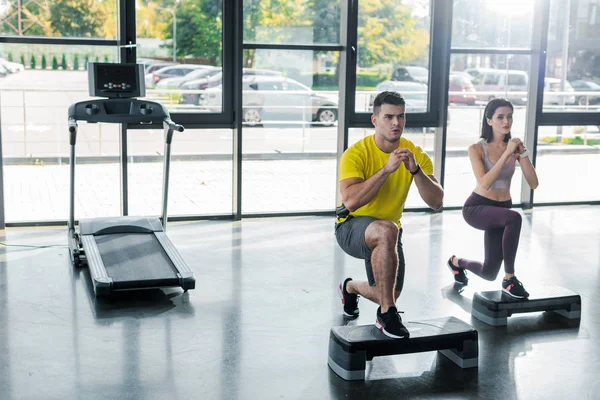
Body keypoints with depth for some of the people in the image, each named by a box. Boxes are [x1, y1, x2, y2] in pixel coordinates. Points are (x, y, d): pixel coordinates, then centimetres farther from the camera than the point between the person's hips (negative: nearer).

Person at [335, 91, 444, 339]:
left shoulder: (416, 154, -9)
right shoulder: (357, 153, -22)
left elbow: (436, 202, -17)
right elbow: (351, 202, -36)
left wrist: (415, 170, -31)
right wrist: (386, 169, -39)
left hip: (387, 231, 6)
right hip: (352, 227, -5)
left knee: (389, 295, 12)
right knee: (388, 230, -40)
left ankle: (351, 288, 48)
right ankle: (386, 314, -26)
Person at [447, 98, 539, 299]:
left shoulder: (515, 146, -3)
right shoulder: (477, 148, -11)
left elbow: (533, 183, -10)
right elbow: (485, 183, -25)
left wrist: (523, 154, -19)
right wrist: (507, 153, -27)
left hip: (502, 208, 5)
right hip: (476, 208, -5)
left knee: (489, 273, 7)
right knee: (514, 218, -38)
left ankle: (457, 262, 42)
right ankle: (509, 279, -23)